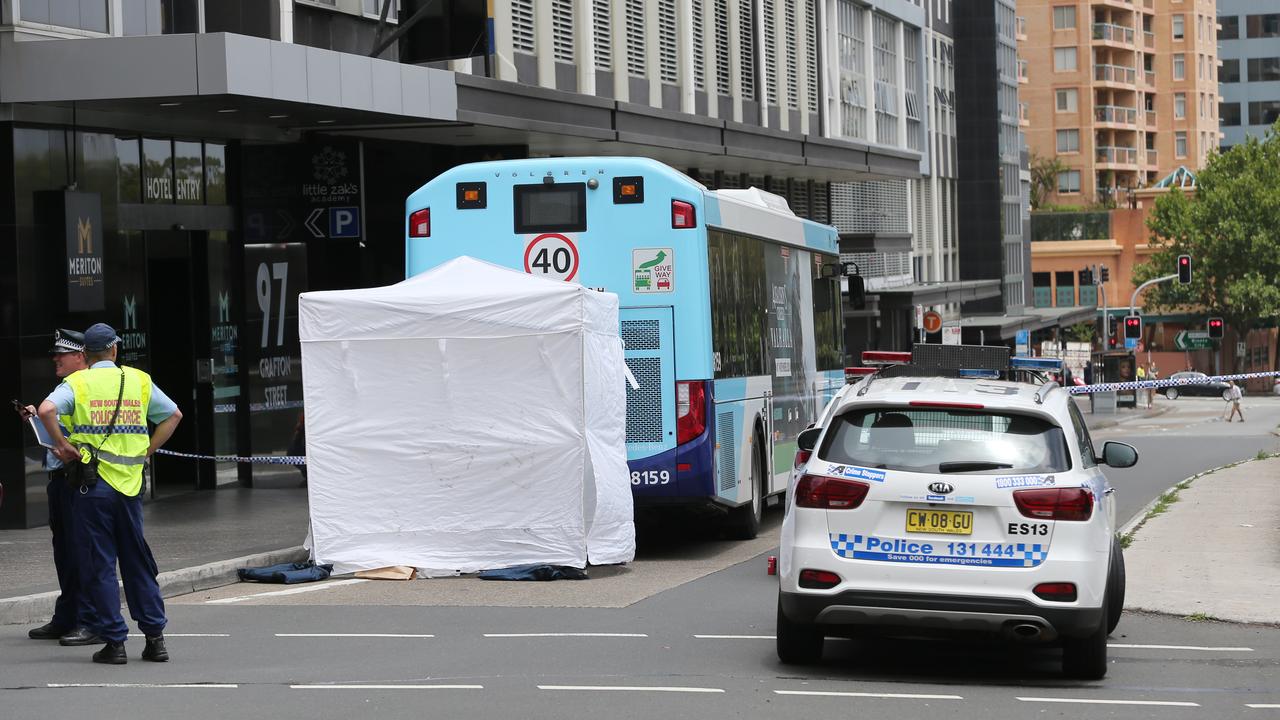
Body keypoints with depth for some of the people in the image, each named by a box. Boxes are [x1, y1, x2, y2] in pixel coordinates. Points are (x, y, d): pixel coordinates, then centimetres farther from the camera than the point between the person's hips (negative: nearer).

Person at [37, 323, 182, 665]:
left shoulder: (77, 383, -3)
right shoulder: (139, 381, 7)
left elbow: (47, 410, -21)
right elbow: (173, 415, 13)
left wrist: (63, 444, -8)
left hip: (93, 485, -3)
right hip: (130, 483, 3)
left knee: (99, 565, 3)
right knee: (138, 562, 13)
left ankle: (114, 642, 2)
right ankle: (155, 636, 12)